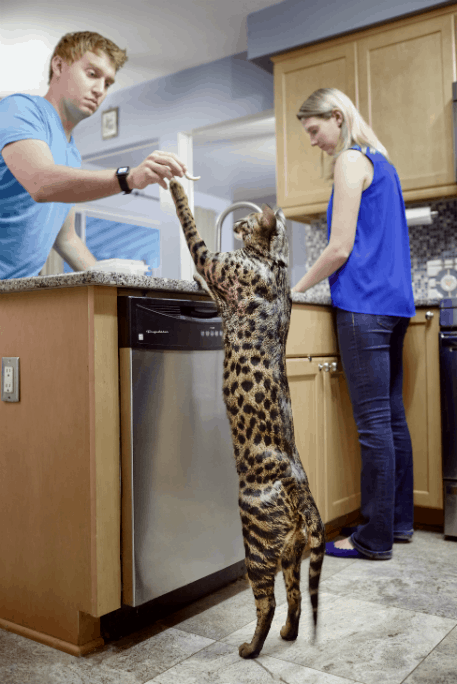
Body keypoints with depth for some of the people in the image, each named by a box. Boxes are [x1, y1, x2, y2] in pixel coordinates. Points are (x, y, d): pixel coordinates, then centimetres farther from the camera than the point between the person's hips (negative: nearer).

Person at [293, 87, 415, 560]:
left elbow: (340, 249, -13)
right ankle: (399, 521, 21)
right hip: (393, 301, 10)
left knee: (373, 422, -7)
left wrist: (297, 288, 0)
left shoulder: (351, 161, -6)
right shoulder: (380, 161, 22)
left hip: (364, 304, -10)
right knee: (392, 416, 11)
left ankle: (375, 538, 1)